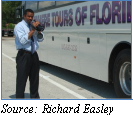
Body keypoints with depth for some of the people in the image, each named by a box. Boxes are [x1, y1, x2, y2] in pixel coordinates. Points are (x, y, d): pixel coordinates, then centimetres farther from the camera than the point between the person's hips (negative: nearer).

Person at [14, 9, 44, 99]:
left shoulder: (33, 25, 13)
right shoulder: (19, 26, -5)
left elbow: (40, 39, 13)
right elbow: (23, 40, -19)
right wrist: (32, 30, -19)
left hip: (34, 55, 7)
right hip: (24, 55, -6)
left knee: (34, 79, 16)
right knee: (21, 80, -3)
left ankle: (35, 97, 29)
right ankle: (19, 98, 6)